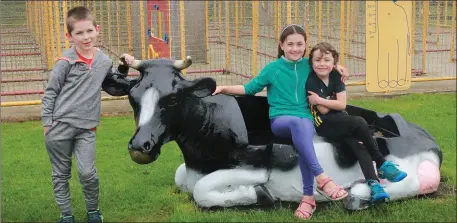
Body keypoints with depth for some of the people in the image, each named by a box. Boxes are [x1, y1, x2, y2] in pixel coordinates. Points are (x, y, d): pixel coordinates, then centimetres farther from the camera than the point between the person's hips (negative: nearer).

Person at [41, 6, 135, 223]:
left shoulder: (103, 60, 5)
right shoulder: (66, 61, -8)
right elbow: (50, 92, -2)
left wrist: (124, 67, 9)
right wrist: (47, 122, -5)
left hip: (86, 128, 2)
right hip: (59, 126, -2)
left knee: (88, 173, -6)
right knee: (61, 174, 8)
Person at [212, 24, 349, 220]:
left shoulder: (309, 65, 12)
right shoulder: (272, 68, 7)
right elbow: (249, 89, 14)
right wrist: (225, 88, 4)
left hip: (305, 118, 1)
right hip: (280, 120, -1)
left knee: (302, 127, -38)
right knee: (296, 122, -40)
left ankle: (308, 197, -40)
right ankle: (322, 179, -47)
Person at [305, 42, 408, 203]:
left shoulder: (336, 77, 4)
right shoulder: (311, 81, -10)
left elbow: (342, 105, -6)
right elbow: (323, 110, -14)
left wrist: (319, 100, -12)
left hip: (340, 121, 5)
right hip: (324, 125, -5)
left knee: (357, 144, -23)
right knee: (359, 122, -27)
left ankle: (373, 183, -35)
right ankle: (382, 164, -13)